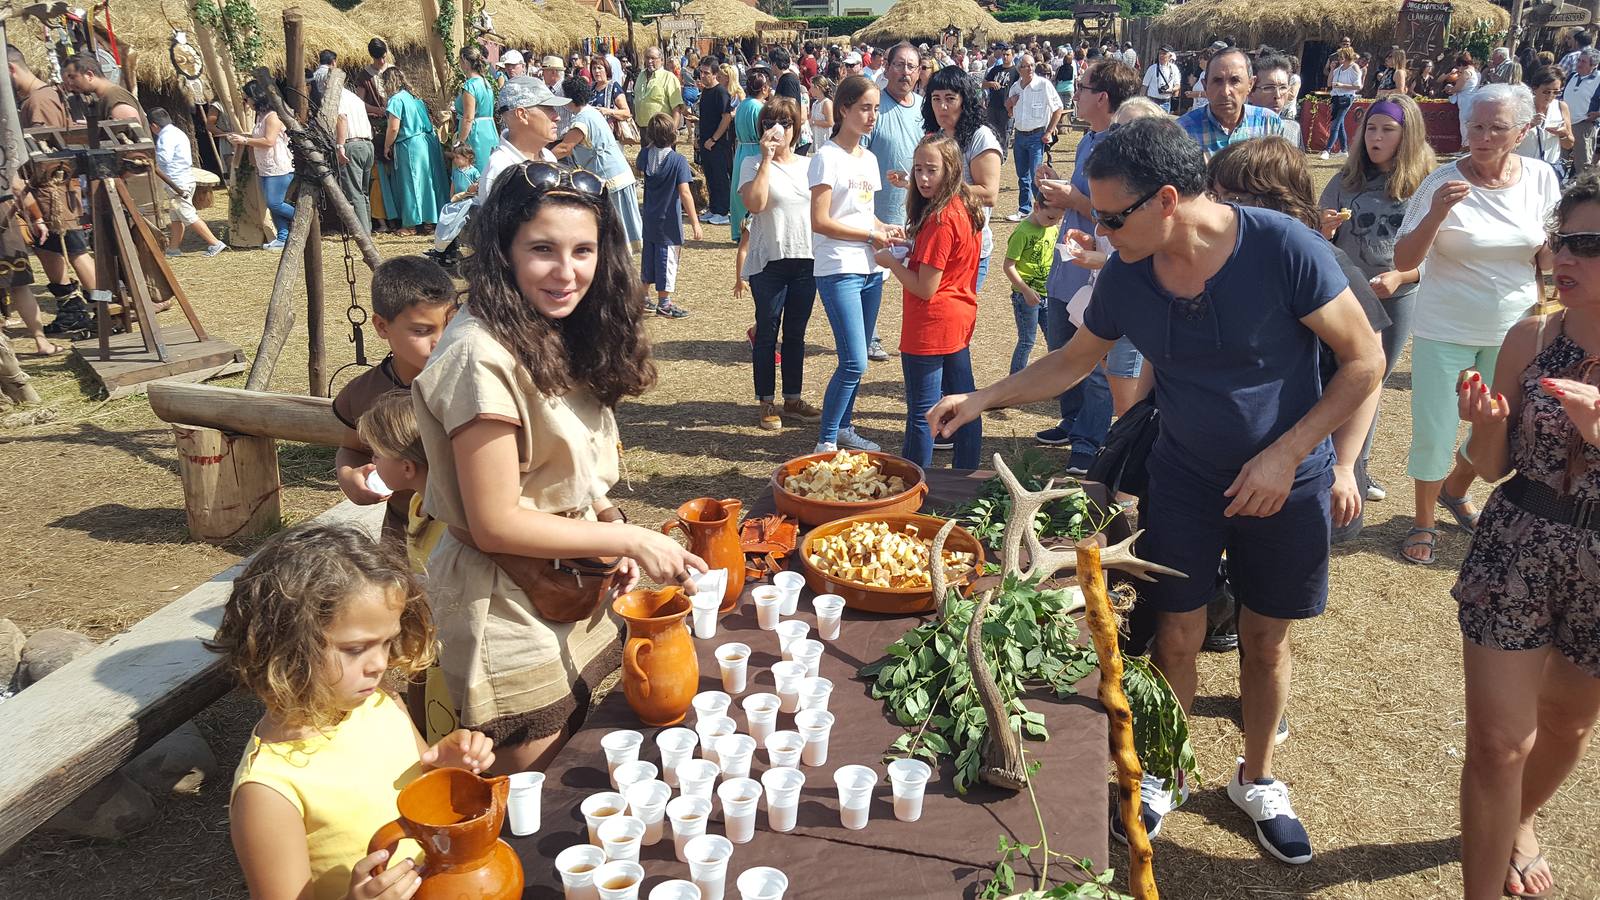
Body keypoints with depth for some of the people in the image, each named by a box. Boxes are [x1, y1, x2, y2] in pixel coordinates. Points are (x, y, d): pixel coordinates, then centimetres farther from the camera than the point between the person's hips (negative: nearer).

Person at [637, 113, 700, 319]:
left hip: (650, 219, 6)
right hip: (669, 221, -6)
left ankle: (644, 298, 28)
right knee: (667, 258, 3)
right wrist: (695, 222, -20)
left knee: (648, 256, 18)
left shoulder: (646, 155, -3)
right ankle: (664, 304, 10)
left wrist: (651, 145, 15)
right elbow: (684, 192, -23)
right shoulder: (678, 160, -18)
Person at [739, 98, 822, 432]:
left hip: (806, 261, 4)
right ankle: (767, 403, 13)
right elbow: (754, 204, -20)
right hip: (769, 262, -4)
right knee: (767, 332, 4)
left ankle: (793, 399, 22)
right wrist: (767, 159, -17)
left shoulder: (809, 165, 10)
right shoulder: (753, 164, -3)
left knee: (796, 333, 12)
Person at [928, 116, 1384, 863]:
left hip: (1286, 483, -2)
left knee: (1266, 639, 13)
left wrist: (1285, 453, -21)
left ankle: (1256, 780, 38)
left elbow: (1364, 360, -15)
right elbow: (1072, 362, 6)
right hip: (1184, 479, 2)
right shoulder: (1125, 277, -11)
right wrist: (981, 399, -3)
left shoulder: (1284, 249, -23)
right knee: (1175, 638, 7)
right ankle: (1164, 776, 32)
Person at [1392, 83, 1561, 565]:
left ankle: (1455, 490, 46)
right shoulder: (1442, 182, -13)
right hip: (1445, 331, -3)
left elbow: (1547, 262, 7)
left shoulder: (1541, 179, -2)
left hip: (1512, 331, 4)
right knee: (1434, 432, 3)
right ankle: (1424, 522, 24)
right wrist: (1436, 214, -30)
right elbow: (1404, 260, -14)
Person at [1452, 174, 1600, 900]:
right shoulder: (1530, 339, -7)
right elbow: (1493, 467, -1)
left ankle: (1521, 823, 52)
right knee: (1498, 742, 1)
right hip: (1515, 555, 0)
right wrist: (1485, 424, -21)